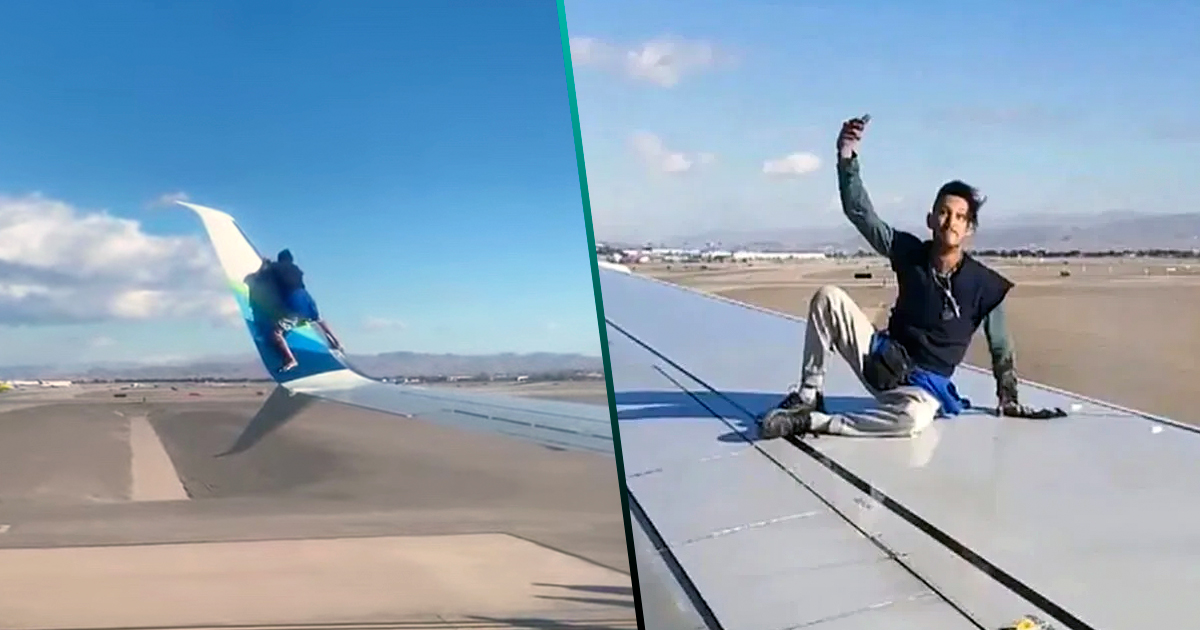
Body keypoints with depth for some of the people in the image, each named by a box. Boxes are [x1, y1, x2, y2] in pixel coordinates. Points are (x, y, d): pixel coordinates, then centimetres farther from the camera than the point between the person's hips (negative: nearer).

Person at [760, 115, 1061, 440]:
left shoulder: (985, 285, -11)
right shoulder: (910, 252, -5)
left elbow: (1000, 347, 2)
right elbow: (859, 212, -12)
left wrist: (1008, 399, 6)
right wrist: (847, 158, -26)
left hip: (924, 386, -2)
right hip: (880, 363, 3)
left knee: (912, 418, -41)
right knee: (828, 297, -17)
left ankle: (812, 421, -27)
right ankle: (809, 397, -9)